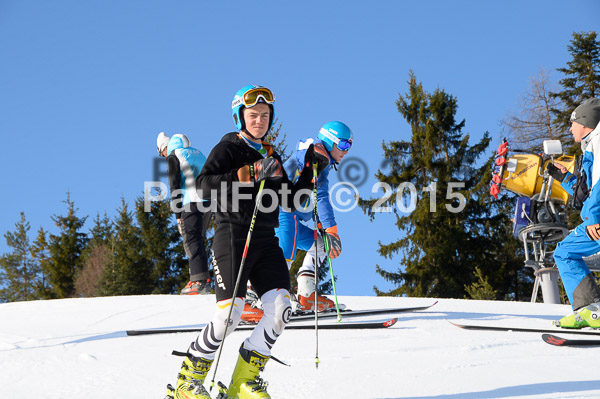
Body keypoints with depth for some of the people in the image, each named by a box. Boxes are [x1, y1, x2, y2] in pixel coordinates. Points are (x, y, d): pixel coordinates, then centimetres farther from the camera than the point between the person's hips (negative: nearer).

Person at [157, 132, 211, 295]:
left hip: (191, 202, -7)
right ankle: (204, 279, 10)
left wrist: (178, 214, -4)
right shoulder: (196, 152, 25)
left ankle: (199, 281, -19)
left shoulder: (173, 156, 3)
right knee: (197, 239, 13)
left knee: (191, 240, -9)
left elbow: (175, 186, -4)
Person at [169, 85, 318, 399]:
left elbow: (290, 201, 22)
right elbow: (203, 185, -16)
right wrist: (246, 174, -22)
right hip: (233, 235, -6)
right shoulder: (227, 149, 1)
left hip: (266, 239, 6)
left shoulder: (272, 157, 21)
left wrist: (310, 172, 11)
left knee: (281, 307, -11)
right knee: (230, 312, -14)